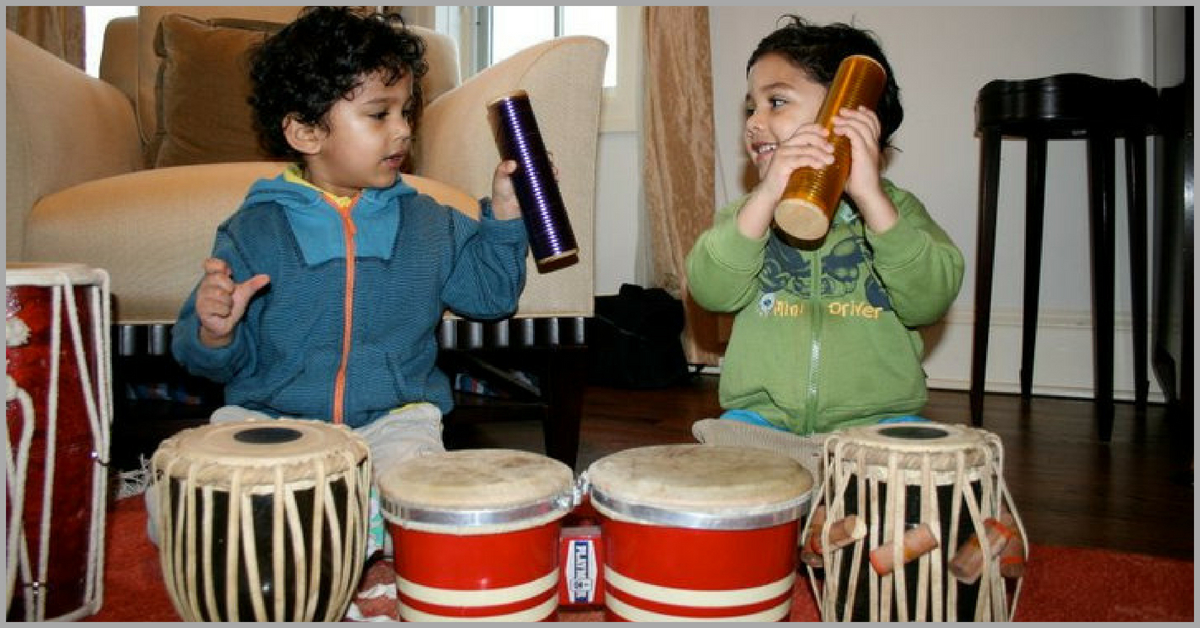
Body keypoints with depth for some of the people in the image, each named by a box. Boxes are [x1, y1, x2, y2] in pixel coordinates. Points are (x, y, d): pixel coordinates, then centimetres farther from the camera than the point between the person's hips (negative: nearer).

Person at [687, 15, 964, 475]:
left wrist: (870, 196, -24)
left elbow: (929, 299, -14)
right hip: (764, 416, 1)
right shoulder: (751, 211, 9)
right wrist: (766, 196, -24)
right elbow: (712, 290, -11)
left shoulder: (894, 207, 5)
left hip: (874, 419, 0)